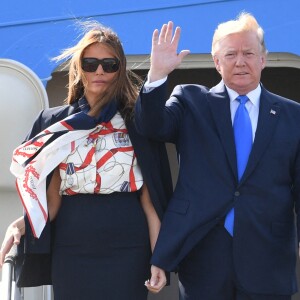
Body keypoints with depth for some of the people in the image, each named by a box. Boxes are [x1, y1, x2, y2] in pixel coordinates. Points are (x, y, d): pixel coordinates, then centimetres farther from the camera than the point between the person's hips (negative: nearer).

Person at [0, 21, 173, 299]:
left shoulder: (137, 121, 3)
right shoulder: (54, 122, 8)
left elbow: (149, 195, -1)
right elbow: (53, 196, 6)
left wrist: (158, 256, -9)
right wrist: (23, 223, -13)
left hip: (127, 250, -1)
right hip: (70, 251, 2)